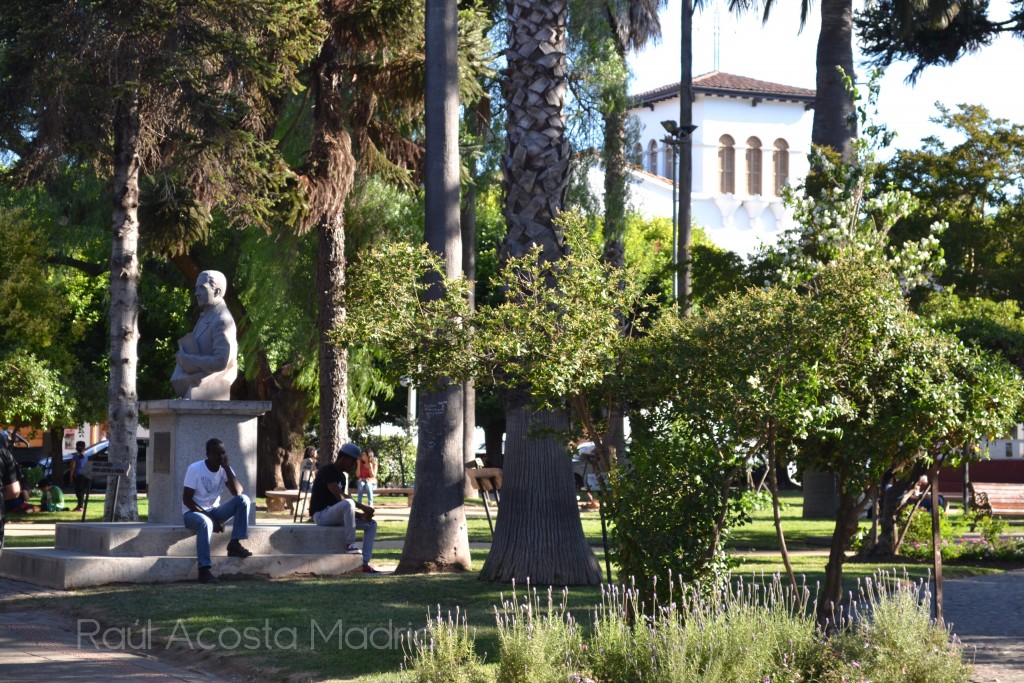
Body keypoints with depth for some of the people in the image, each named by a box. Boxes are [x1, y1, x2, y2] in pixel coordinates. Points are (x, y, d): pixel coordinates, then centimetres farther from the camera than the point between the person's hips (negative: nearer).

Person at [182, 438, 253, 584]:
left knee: (243, 500, -18)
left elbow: (237, 492, -15)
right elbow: (187, 500, -16)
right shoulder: (195, 469, -14)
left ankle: (235, 544, -19)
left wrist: (226, 467, -20)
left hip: (214, 511, 5)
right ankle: (205, 570, -44)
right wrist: (211, 518, -22)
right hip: (193, 512, -5)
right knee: (206, 523, -41)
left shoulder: (224, 469, 0)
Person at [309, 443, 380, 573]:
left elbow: (344, 498, 15)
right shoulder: (327, 471, -14)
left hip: (336, 515, 10)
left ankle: (364, 564, -6)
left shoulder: (342, 476, 16)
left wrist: (361, 514, -3)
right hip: (321, 514, -10)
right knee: (348, 503, -38)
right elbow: (340, 496, -26)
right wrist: (363, 507, -23)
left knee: (371, 524, 2)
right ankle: (349, 544, -27)